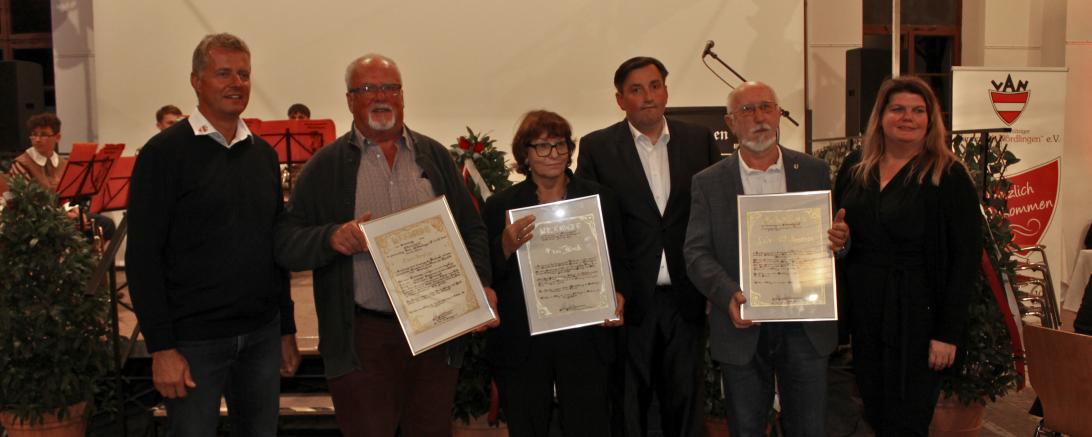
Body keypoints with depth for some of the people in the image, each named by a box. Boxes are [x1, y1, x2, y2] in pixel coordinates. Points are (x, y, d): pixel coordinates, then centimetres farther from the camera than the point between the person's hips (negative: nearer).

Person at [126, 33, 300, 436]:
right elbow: (143, 256, -10)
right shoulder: (165, 153, -7)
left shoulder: (263, 154, 9)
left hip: (262, 335, 5)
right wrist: (161, 347, -14)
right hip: (194, 340, -5)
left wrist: (287, 329, 12)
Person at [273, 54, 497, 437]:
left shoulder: (435, 157, 11)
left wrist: (481, 283, -3)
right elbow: (285, 242, -1)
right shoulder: (326, 166, 3)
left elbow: (472, 229, 12)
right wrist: (331, 238, -20)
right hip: (361, 337, -2)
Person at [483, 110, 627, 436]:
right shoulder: (500, 207, 2)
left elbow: (619, 261, 11)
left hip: (585, 339, 0)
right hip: (520, 344, 0)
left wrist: (618, 296, -7)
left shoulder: (600, 199, 6)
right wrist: (506, 246, -17)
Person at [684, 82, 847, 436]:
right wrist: (728, 295, -20)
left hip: (806, 326, 1)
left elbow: (834, 235, 10)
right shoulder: (708, 183, 2)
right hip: (743, 327, -1)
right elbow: (696, 252, -3)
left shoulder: (814, 171, 5)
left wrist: (840, 240, -15)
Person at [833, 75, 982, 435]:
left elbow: (966, 257, -8)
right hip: (861, 314, 5)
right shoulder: (855, 167, 7)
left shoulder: (949, 176, -6)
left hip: (916, 315, -4)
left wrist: (948, 332, -13)